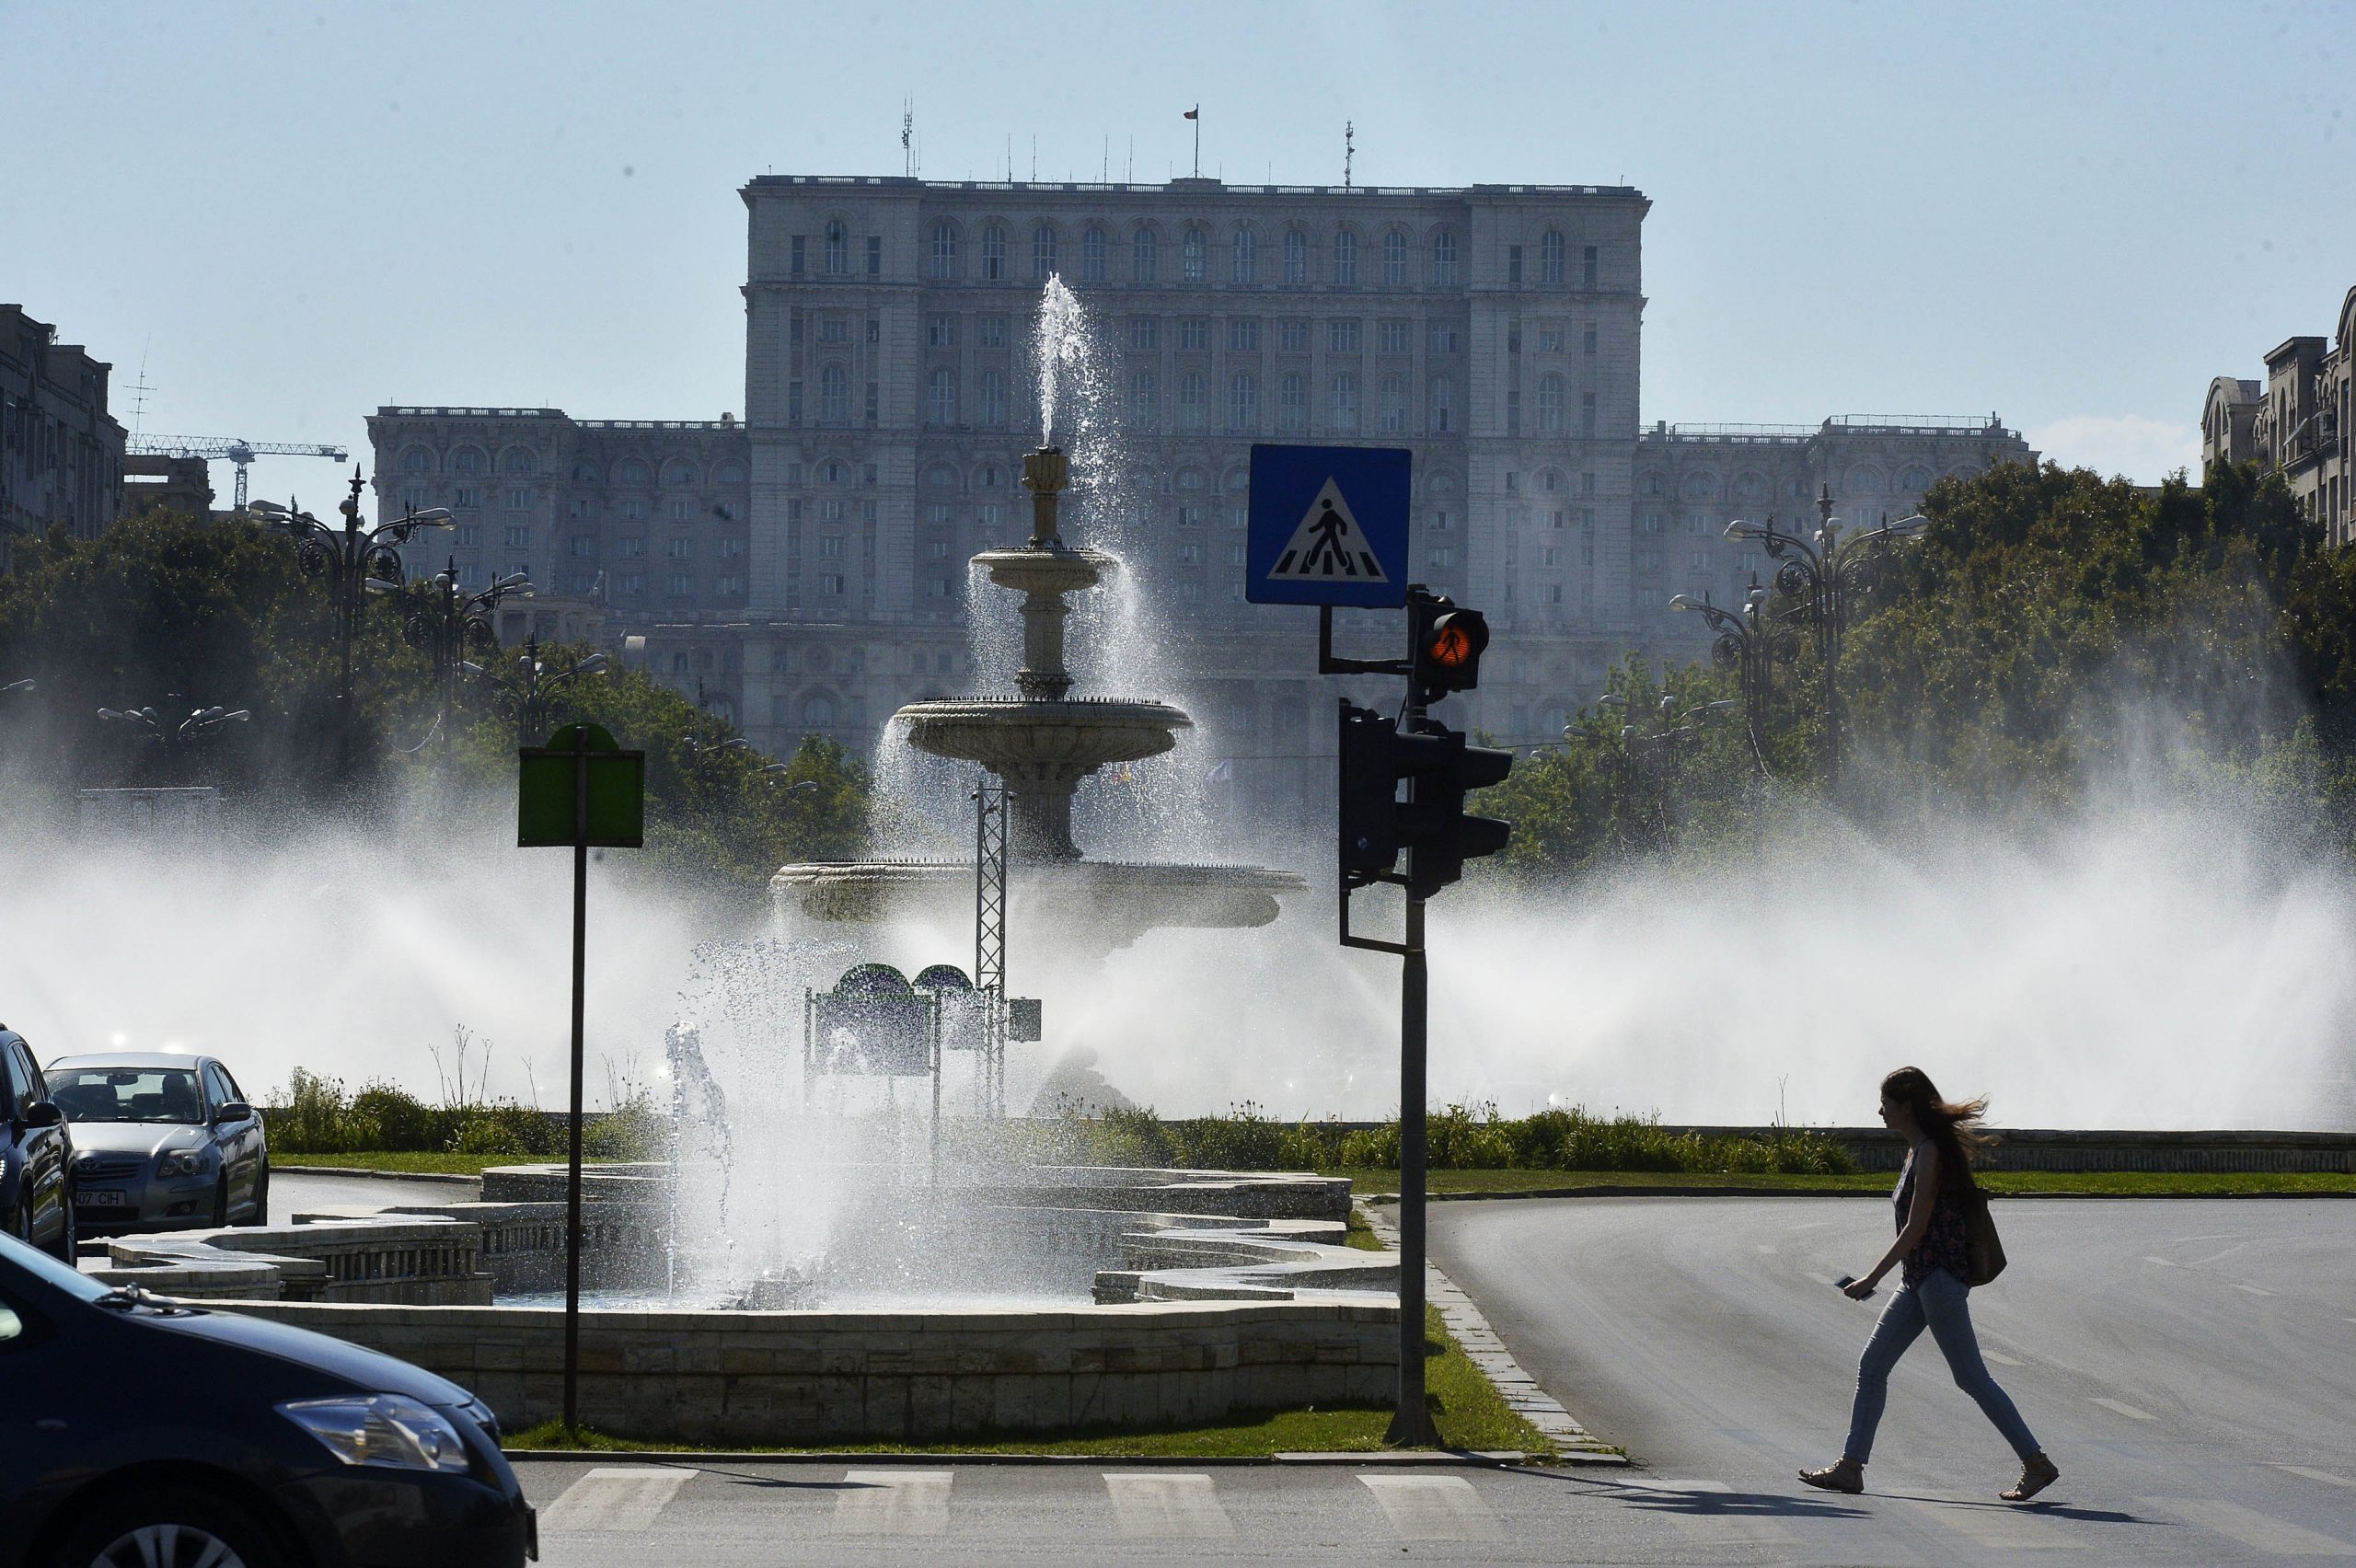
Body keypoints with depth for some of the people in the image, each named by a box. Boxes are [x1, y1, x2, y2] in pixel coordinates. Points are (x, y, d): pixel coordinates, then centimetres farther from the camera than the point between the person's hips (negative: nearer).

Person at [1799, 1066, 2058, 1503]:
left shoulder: (1930, 1153, -16)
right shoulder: (1917, 1150, 13)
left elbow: (1916, 1229, -19)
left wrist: (1872, 1278, -16)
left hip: (1940, 1277, -10)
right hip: (1920, 1278, 10)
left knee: (1971, 1377, -6)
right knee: (1871, 1366, 8)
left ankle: (2037, 1463, 0)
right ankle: (1850, 1467, 10)